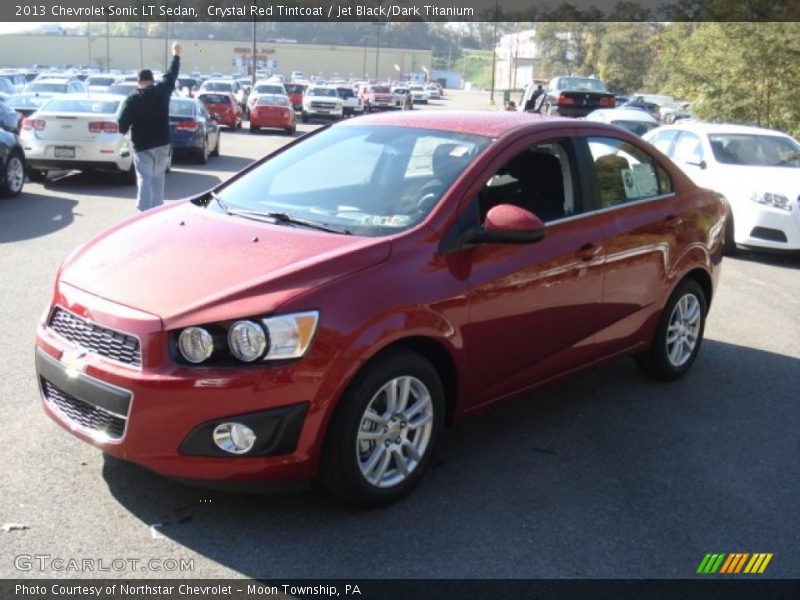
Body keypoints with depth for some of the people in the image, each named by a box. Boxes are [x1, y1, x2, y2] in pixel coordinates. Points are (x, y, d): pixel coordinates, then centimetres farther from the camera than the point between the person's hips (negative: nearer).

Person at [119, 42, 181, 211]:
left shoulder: (132, 99, -8)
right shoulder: (162, 91, -1)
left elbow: (123, 123, -9)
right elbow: (172, 75, 15)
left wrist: (123, 130, 15)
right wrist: (176, 55, 28)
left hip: (142, 146, -3)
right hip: (162, 143, 3)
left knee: (144, 179, -2)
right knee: (158, 178, 14)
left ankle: (145, 211, -8)